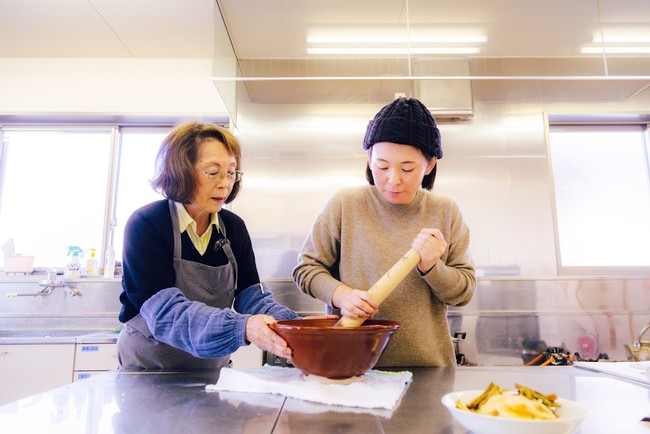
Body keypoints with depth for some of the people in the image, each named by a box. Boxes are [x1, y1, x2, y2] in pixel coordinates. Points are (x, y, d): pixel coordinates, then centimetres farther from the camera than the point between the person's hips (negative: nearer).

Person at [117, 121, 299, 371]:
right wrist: (241, 327, -39)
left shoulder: (234, 228, 2)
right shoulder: (145, 226, -14)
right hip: (149, 371, -4)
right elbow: (164, 312, -24)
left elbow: (252, 296, -5)